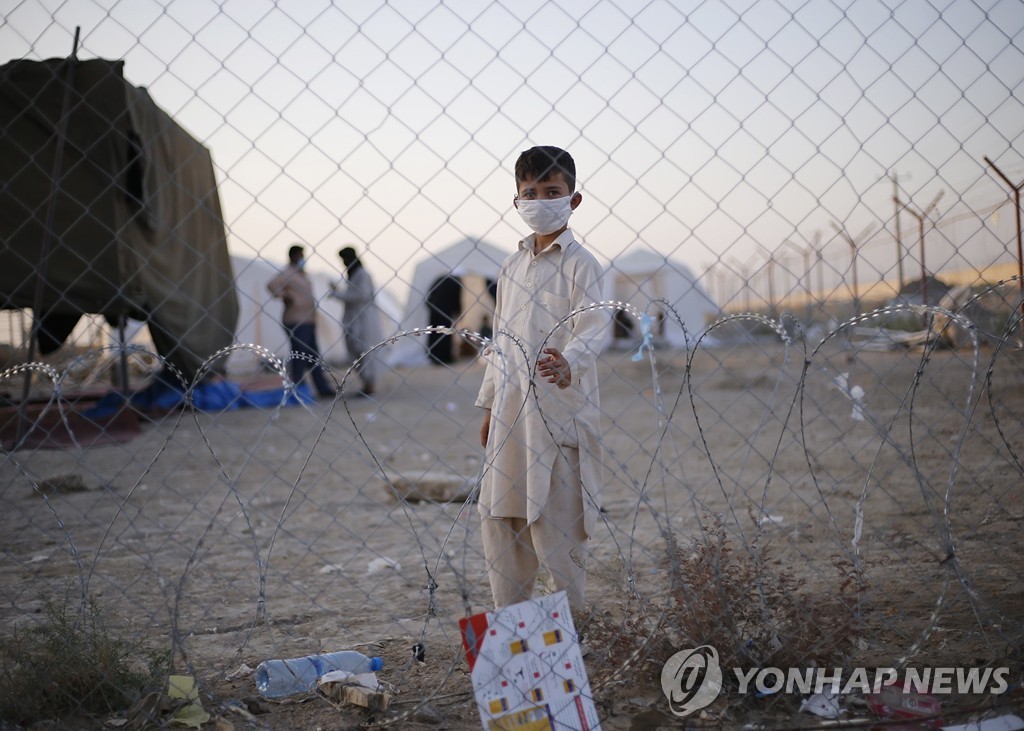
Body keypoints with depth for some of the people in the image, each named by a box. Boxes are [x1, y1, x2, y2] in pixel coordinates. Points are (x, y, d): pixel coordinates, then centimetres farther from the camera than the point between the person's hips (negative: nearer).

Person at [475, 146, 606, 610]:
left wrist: (568, 364, -38)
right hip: (511, 410, 7)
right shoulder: (512, 268, 16)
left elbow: (591, 328, -18)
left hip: (559, 410, -7)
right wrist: (489, 404, 18)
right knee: (498, 519, 8)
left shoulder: (579, 264, -4)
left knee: (553, 522, -5)